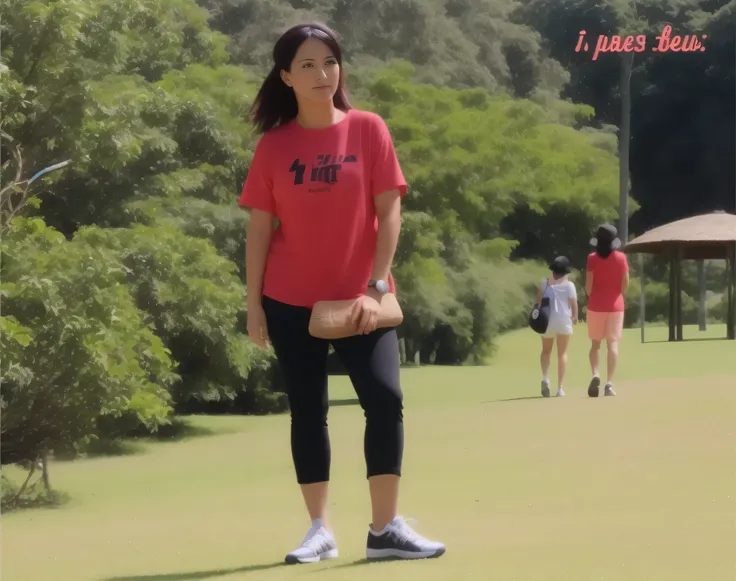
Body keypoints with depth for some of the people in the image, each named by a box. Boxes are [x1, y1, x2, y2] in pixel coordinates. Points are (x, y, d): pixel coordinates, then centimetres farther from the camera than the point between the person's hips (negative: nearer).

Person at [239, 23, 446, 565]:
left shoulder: (368, 130, -2)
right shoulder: (274, 145, 0)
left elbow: (389, 209, -3)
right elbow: (259, 228, 3)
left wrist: (377, 286, -11)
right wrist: (254, 304, -1)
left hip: (360, 298, -1)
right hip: (292, 301, 1)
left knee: (385, 399, -11)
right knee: (308, 412, 5)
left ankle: (385, 528, -5)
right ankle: (320, 530, 11)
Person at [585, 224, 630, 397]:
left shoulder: (592, 258, -6)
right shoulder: (621, 258, -4)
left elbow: (589, 285, -8)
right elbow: (625, 284, -2)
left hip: (596, 305, 0)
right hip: (615, 305, 0)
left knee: (595, 343, 11)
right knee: (613, 343, 0)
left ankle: (595, 375, -12)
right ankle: (609, 383, -7)